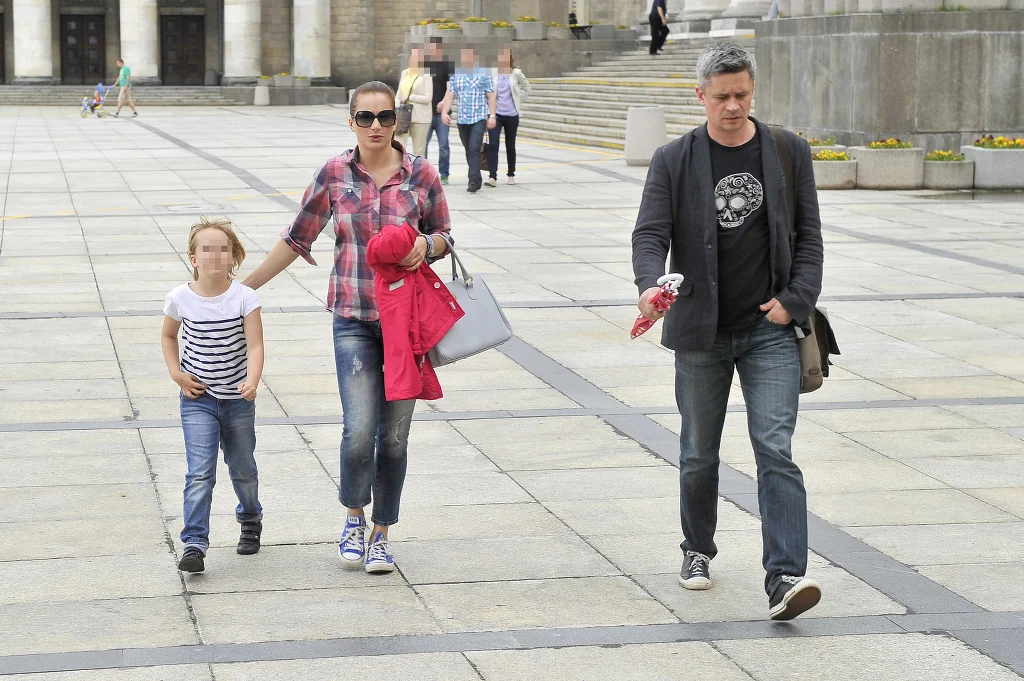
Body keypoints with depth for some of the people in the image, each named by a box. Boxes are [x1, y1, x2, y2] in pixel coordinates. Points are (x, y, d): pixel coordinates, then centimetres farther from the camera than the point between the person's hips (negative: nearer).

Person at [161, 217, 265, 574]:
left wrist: (252, 381, -37)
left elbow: (255, 344, -19)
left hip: (238, 398, 1)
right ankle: (194, 543, -11)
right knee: (199, 474, -12)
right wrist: (176, 373, -2)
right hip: (197, 398, 0)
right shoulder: (180, 298, -8)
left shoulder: (244, 298, -13)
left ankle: (251, 520, 44)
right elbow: (168, 336, 11)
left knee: (243, 469, 17)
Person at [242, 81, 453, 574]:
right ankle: (354, 516, 15)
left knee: (394, 436, 5)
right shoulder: (335, 174, 0)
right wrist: (244, 286, 12)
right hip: (354, 319, 0)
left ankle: (381, 533, 22)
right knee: (360, 430, -12)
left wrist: (425, 245, -13)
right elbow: (298, 237, 9)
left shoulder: (421, 175, -2)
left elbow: (443, 234, 11)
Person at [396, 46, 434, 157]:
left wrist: (409, 98, -8)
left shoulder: (425, 75, -2)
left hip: (420, 118, -4)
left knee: (419, 151, 3)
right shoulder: (404, 73, 14)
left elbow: (428, 98, -9)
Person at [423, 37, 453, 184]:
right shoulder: (424, 65, 9)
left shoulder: (447, 66, 0)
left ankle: (443, 175, 7)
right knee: (422, 145, 0)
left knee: (443, 146, 0)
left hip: (441, 113, -3)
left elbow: (450, 88, -9)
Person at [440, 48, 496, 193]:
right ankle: (476, 180, 20)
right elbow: (449, 95, 5)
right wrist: (444, 111, -9)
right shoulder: (455, 76, 9)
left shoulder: (483, 75, 0)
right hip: (462, 119, 4)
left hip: (479, 117, -4)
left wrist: (492, 115, -7)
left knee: (474, 148, -16)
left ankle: (474, 181, -17)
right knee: (469, 151, 10)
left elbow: (491, 96, 0)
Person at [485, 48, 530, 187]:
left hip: (511, 115, 1)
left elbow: (526, 89, 12)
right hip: (495, 114, -1)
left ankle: (511, 174, 28)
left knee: (510, 145, 12)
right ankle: (492, 177, -16)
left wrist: (517, 100, 5)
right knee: (492, 144, -14)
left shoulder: (516, 74, -1)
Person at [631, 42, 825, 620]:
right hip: (701, 332, 1)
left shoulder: (789, 154, 3)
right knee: (699, 454, 13)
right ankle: (698, 551, 35)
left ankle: (785, 578, -18)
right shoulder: (673, 161, 1)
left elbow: (809, 237, 6)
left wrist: (795, 302, -7)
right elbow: (650, 234, -8)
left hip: (771, 330, -1)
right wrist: (652, 285, -28)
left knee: (776, 452, -12)